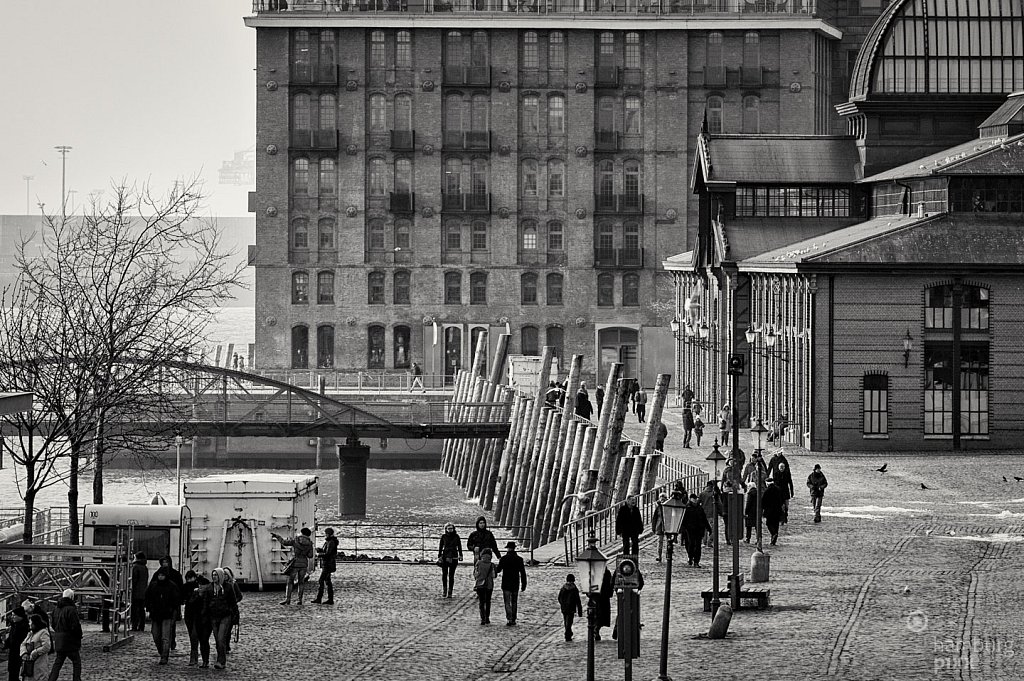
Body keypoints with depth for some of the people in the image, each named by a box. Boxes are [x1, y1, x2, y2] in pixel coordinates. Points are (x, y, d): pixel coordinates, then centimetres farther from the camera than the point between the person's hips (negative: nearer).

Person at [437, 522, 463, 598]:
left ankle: (450, 592, 5)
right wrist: (439, 556, 3)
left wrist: (460, 555, 2)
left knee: (451, 575, 0)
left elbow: (459, 546, 9)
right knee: (444, 574, -5)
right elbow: (440, 546, 7)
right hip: (445, 557, 0)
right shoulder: (444, 536, 3)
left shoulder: (456, 537, 4)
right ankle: (444, 590, 9)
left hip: (454, 557, 0)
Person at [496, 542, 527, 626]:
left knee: (507, 603, -2)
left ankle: (509, 619, -16)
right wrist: (523, 584, 6)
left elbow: (498, 570, 0)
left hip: (506, 584, -3)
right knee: (514, 602, 14)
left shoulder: (503, 559, -8)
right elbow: (523, 573, 0)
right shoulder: (519, 559, -2)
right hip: (516, 584, 3)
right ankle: (513, 620, 16)